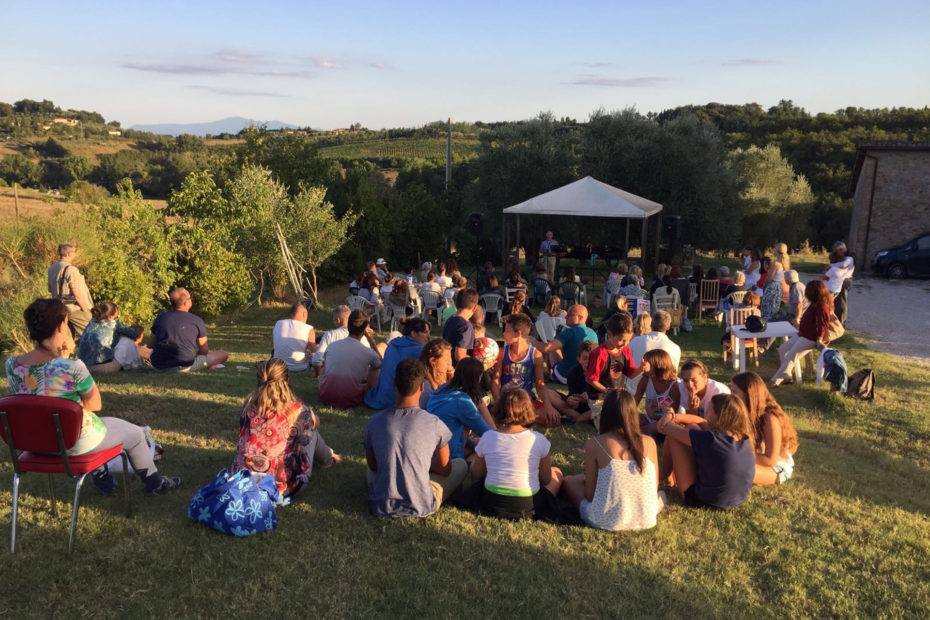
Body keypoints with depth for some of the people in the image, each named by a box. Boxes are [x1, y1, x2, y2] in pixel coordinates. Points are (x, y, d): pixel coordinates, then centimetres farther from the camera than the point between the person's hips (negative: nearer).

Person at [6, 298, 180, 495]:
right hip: (74, 442, -6)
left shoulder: (11, 364, -13)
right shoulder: (72, 367, -30)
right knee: (134, 433, 20)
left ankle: (103, 480, 47)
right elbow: (95, 405, -14)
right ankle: (154, 482, 40)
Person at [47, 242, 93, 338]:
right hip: (75, 309, -9)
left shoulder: (52, 268, 6)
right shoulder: (71, 269, -21)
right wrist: (85, 309, -11)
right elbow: (77, 294, -22)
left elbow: (50, 290, 16)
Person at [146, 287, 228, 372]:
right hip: (183, 367, -5)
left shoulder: (160, 317, 2)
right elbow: (204, 351, -2)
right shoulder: (196, 321, -9)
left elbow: (149, 344, 12)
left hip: (158, 366, 5)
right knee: (223, 354, 3)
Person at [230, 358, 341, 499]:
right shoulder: (295, 410, -14)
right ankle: (327, 458, 47)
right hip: (280, 488, -4)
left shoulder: (248, 404, -5)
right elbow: (315, 423, 8)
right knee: (310, 431, 18)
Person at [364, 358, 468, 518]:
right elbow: (444, 469, 0)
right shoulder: (434, 424, -15)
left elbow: (372, 465, 7)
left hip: (380, 508, 3)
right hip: (421, 508, -3)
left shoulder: (374, 422, -10)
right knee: (460, 465, 18)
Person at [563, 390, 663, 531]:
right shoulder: (649, 443, -4)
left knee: (569, 481, 25)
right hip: (646, 520, 1)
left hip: (606, 522, 0)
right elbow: (655, 486, 5)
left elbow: (589, 494, -7)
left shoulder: (594, 444, -12)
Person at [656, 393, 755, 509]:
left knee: (673, 435, -2)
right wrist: (675, 416, -5)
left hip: (702, 501, -7)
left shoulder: (709, 439, -29)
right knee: (692, 427, 12)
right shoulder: (743, 436, -8)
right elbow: (701, 422, 6)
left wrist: (669, 416, 5)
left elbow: (663, 427, -16)